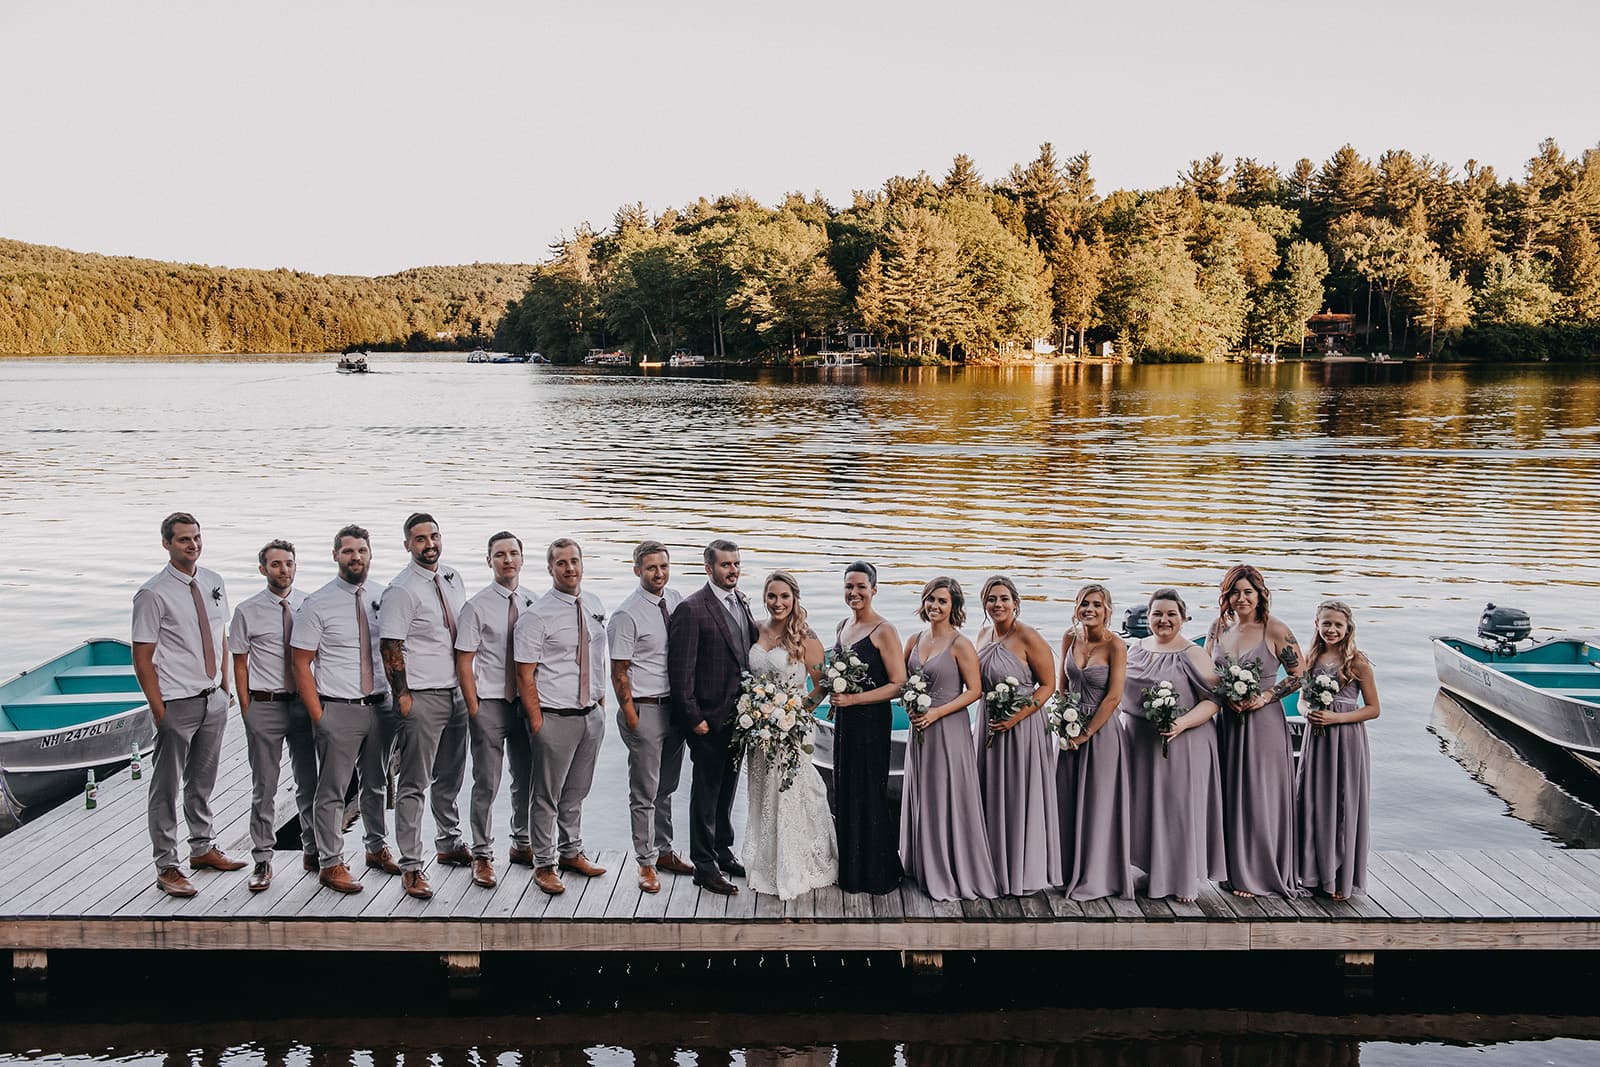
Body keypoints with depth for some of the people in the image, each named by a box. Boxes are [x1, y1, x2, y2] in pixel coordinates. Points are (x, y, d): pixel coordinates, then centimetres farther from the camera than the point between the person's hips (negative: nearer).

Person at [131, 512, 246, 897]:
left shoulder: (213, 583, 6)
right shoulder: (153, 594, -13)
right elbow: (142, 659, -11)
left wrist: (224, 685, 12)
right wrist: (159, 710, -13)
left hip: (214, 698, 6)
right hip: (177, 703, -6)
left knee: (203, 781, 20)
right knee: (167, 788, 3)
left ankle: (202, 848, 34)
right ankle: (166, 868, 12)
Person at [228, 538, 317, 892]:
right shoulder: (247, 611, -3)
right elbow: (240, 663, 1)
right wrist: (246, 709, -3)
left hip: (305, 703, 2)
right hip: (264, 704, -2)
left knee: (309, 782, 14)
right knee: (264, 787, 5)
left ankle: (312, 850, 30)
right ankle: (262, 860, 15)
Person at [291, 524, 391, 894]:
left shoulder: (384, 596, 3)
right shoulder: (317, 604, -9)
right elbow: (301, 665, -7)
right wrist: (318, 716, -12)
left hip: (380, 706, 5)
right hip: (339, 710, -4)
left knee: (376, 784, 20)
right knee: (332, 791, 1)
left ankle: (377, 848, 36)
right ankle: (330, 864, 13)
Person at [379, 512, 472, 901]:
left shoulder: (453, 579, 10)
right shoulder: (402, 589, -13)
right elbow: (390, 647, -14)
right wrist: (402, 696, -15)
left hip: (457, 692, 7)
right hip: (422, 697, -7)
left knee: (450, 778, 20)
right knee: (414, 784, -3)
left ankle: (449, 844, 37)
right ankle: (411, 867, 1)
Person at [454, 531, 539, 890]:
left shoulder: (532, 604, 5)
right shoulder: (477, 606, -6)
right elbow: (464, 661, -5)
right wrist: (474, 708, -9)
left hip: (526, 701, 4)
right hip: (489, 702, -4)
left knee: (526, 780, 14)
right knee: (486, 784, -1)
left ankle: (522, 844, 32)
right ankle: (482, 856, 10)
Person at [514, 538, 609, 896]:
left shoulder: (594, 605, 6)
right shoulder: (538, 615, -13)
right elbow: (524, 674, -12)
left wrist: (601, 701, 15)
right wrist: (537, 721, -14)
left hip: (591, 714, 6)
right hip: (556, 717, -6)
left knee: (576, 792, 20)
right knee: (547, 796, 4)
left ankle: (571, 852, 35)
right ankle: (544, 865, 17)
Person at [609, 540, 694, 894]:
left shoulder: (676, 601, 4)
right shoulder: (627, 614, -14)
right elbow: (619, 673, -12)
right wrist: (631, 719, -12)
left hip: (676, 706, 6)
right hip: (644, 708, -6)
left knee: (667, 786, 19)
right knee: (645, 792, 2)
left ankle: (663, 851, 32)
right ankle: (646, 862, 14)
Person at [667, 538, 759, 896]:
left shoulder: (741, 602, 9)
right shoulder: (691, 609, -15)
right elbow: (681, 670, -16)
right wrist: (693, 718, -17)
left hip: (739, 715, 7)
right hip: (709, 719, -7)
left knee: (727, 788, 19)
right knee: (706, 790, 3)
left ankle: (723, 851, 34)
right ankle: (704, 865, 13)